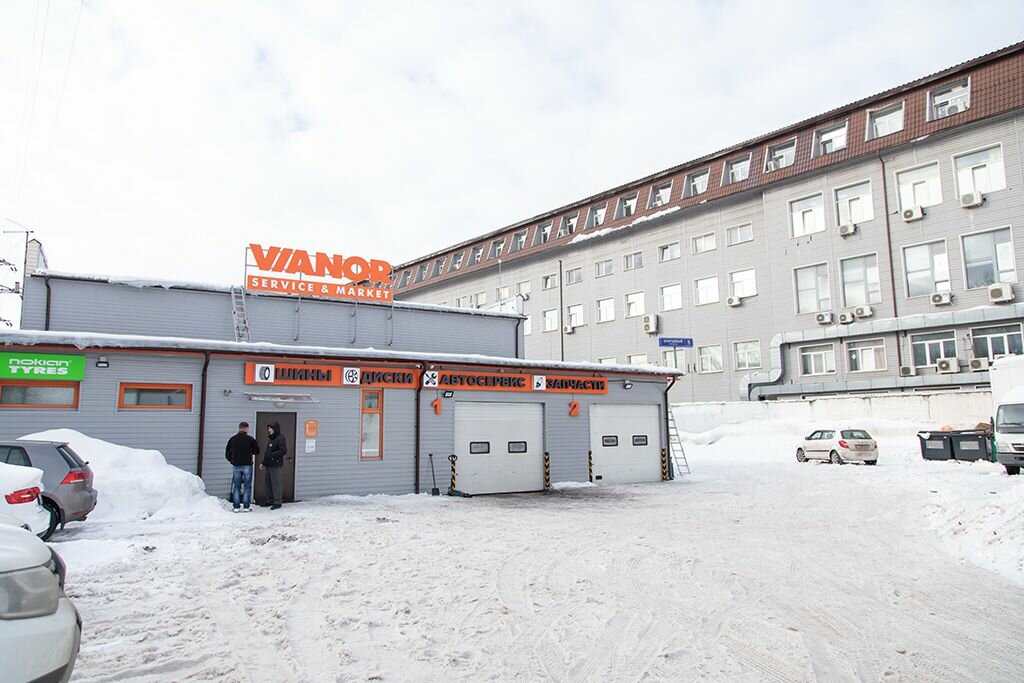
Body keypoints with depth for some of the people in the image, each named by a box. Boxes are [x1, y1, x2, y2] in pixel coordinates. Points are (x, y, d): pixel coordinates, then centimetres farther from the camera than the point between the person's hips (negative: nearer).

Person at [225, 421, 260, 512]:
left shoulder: (232, 439, 3)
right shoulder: (250, 439, -6)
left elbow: (227, 454, 8)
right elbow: (257, 451, 0)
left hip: (236, 466, 3)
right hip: (247, 465, -3)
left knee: (236, 486, 10)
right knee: (247, 486, 4)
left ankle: (236, 507, 8)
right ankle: (246, 507, 3)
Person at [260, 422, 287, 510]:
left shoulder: (280, 438, -9)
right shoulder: (271, 439, 19)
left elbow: (284, 451, -20)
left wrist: (271, 455, -19)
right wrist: (263, 463, 21)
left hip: (275, 466, -9)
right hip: (268, 465, 9)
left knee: (276, 484, -6)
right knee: (269, 484, 12)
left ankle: (277, 503, -1)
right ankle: (270, 501, 21)